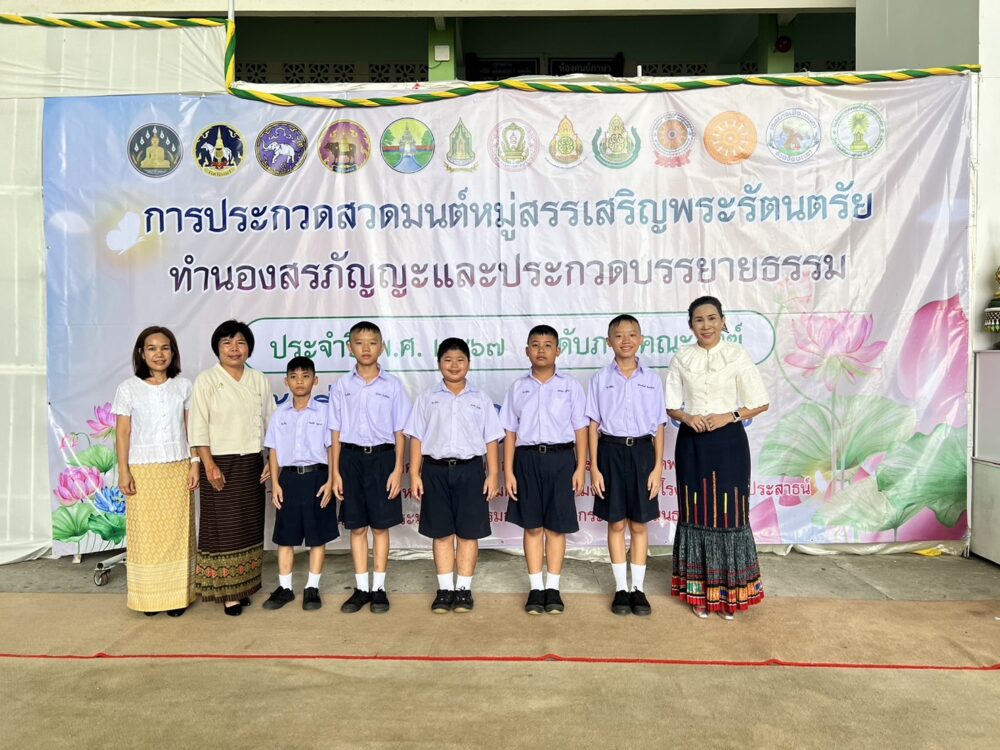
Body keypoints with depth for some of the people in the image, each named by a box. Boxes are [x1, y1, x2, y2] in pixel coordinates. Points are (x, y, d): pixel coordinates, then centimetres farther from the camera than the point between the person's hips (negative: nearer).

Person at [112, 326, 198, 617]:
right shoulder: (128, 388, 0)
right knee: (146, 534, 3)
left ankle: (177, 595, 13)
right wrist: (124, 471, -5)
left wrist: (195, 465, 0)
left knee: (177, 533, 4)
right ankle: (149, 596, 14)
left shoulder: (183, 386, 4)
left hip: (178, 470, 1)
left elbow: (192, 429, 5)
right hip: (143, 471, -1)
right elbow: (122, 433, 0)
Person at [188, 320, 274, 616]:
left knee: (250, 525, 9)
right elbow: (198, 428, -7)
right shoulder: (206, 381, -3)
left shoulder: (259, 380, 8)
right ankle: (227, 591, 8)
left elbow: (271, 422, 10)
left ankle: (243, 585, 21)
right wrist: (209, 465, -14)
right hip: (220, 464, -4)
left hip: (252, 464, 4)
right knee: (223, 527, -1)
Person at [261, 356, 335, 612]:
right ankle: (285, 587, 22)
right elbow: (273, 451, 7)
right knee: (285, 535, 9)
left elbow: (331, 449, -2)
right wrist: (275, 483, 1)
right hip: (289, 478, 3)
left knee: (318, 535, 4)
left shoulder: (324, 411, -3)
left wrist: (330, 482, -8)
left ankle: (312, 588, 17)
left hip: (317, 477, -2)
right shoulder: (279, 414, 5)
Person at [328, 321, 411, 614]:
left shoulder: (392, 385, 0)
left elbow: (399, 432, 1)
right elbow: (336, 433, 5)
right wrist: (335, 472, 1)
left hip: (382, 458, -1)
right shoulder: (341, 386, 4)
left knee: (380, 526, 5)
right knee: (357, 527, 8)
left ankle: (379, 588, 18)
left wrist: (398, 469, -5)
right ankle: (361, 588, 20)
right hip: (352, 458, 2)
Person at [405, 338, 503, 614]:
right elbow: (417, 438, 5)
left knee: (468, 533, 4)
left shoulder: (480, 399, 6)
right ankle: (445, 589, 17)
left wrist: (493, 474, -1)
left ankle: (464, 589, 15)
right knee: (441, 533, 7)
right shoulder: (427, 398, 6)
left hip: (469, 469, 0)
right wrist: (414, 474, -1)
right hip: (436, 470, 1)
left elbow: (491, 439, 5)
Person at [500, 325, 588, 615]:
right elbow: (510, 432, 6)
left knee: (556, 526, 4)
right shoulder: (518, 388, 7)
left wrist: (580, 468, -3)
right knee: (532, 526, 6)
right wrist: (508, 471, 1)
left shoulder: (570, 386, 4)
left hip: (560, 458, -1)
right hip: (527, 459, 1)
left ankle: (553, 588, 16)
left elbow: (580, 429, 3)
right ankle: (535, 588, 15)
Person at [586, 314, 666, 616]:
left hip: (642, 450, 0)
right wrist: (594, 467, -4)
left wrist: (658, 467, -1)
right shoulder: (601, 378, 1)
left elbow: (658, 427, 4)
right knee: (616, 524, 7)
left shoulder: (651, 379, 3)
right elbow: (594, 425, 1)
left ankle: (638, 588, 20)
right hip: (611, 450, 0)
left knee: (639, 524, 8)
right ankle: (621, 588, 20)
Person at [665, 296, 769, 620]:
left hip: (728, 443, -2)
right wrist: (687, 417, -13)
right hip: (692, 443, 2)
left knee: (729, 515, 2)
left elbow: (760, 402, -1)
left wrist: (731, 416, -15)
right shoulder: (681, 358, 4)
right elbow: (671, 406, 7)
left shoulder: (737, 355, -2)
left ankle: (729, 593, 17)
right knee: (696, 514, 7)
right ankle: (699, 593, 20)